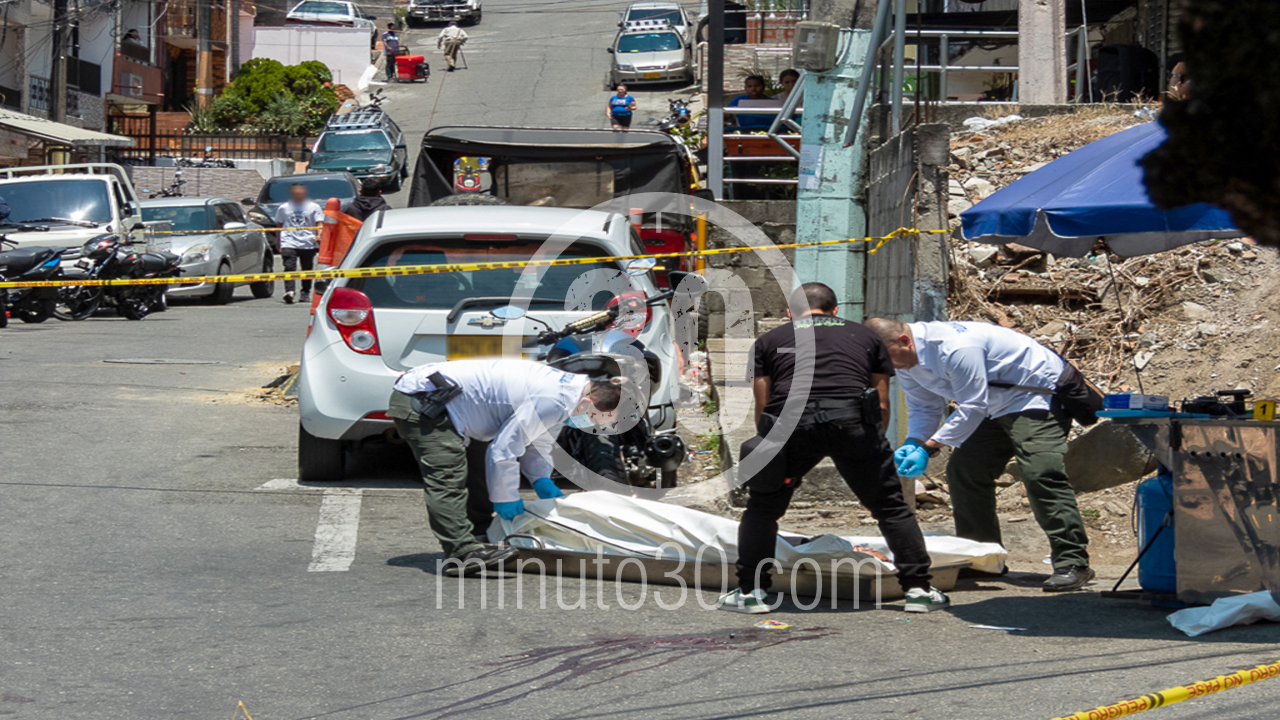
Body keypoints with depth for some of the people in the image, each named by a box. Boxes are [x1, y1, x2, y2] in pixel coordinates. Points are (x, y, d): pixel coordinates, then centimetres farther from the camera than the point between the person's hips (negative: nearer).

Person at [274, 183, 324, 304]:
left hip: (308, 244, 1)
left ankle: (305, 293, 21)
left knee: (307, 269, 7)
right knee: (289, 267, -17)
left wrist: (319, 235, -17)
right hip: (289, 243, -1)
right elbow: (279, 226, 17)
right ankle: (289, 291, -28)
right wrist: (278, 244, 13)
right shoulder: (283, 208, 12)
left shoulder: (313, 207, 8)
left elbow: (319, 224, 3)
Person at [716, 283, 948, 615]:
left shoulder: (770, 340, 29)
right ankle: (918, 588, 13)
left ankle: (750, 591, 17)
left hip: (791, 419, 0)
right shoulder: (865, 335, 32)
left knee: (762, 507, 18)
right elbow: (882, 405, 27)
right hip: (852, 418, 1)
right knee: (891, 506, 15)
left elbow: (762, 407, 25)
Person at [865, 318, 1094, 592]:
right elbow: (923, 407, 6)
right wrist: (913, 443, -14)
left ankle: (1072, 564, -24)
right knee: (963, 472, 5)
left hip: (1038, 392, -10)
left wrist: (928, 448, -30)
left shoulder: (956, 349, -34)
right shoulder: (908, 360, -3)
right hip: (996, 405, 10)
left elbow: (972, 408, -30)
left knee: (1039, 473, -23)